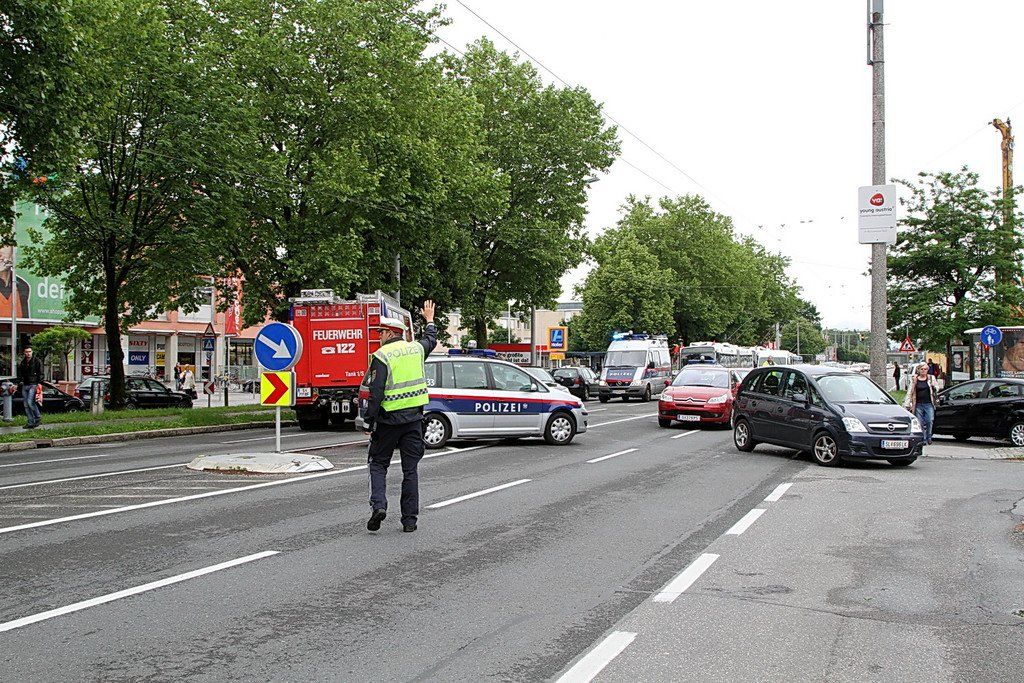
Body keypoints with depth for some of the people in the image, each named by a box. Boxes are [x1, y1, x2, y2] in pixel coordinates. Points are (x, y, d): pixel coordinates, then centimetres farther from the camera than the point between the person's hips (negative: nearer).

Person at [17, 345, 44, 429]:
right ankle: (31, 423, 8)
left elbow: (40, 373, -5)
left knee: (30, 402, -20)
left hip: (33, 385, -6)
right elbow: (20, 374, 23)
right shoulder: (22, 363, 14)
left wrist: (39, 383, -15)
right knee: (26, 405, 4)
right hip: (25, 385, 6)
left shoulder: (37, 361, -2)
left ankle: (38, 418, -3)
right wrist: (20, 381, 6)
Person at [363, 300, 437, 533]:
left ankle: (378, 506, -7)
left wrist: (369, 422, -10)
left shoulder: (382, 356, -10)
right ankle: (410, 519, 10)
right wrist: (430, 320, 49)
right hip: (414, 418, 4)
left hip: (389, 419, -4)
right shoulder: (416, 349, 6)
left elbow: (376, 393, -15)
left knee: (378, 464, 11)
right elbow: (431, 340, 31)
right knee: (410, 469, 9)